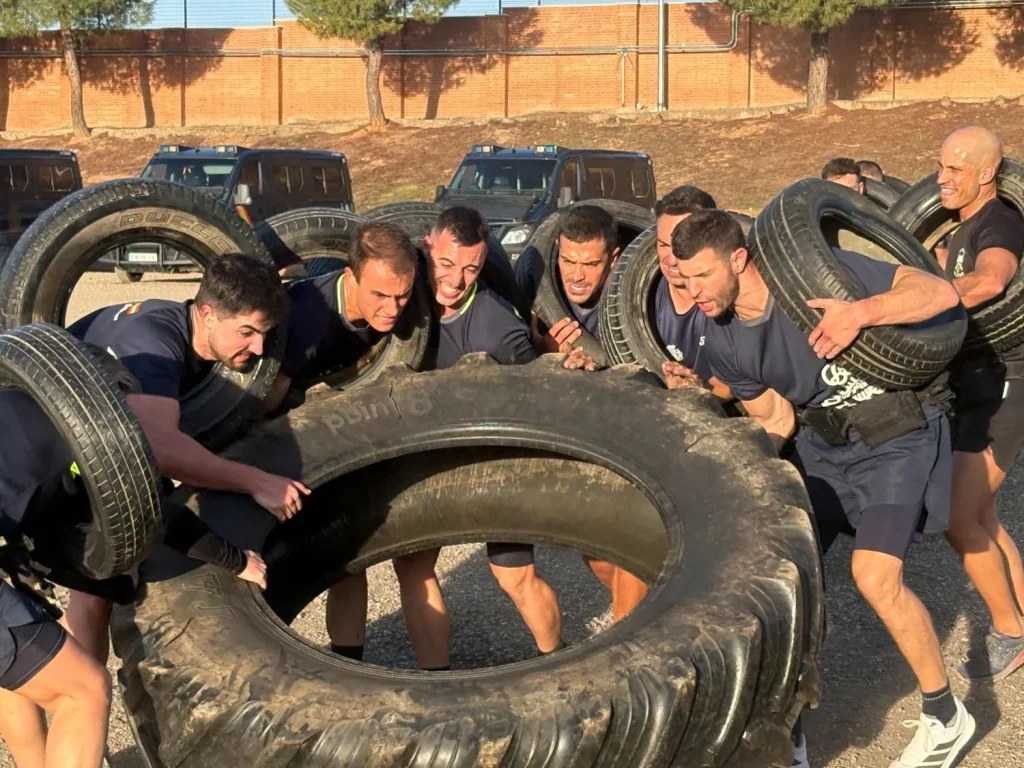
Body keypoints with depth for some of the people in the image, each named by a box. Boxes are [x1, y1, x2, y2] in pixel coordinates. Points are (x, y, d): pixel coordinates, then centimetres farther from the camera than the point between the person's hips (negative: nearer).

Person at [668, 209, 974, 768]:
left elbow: (941, 293, -23)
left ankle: (945, 717, 3)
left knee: (874, 575, -19)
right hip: (820, 442, 6)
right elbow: (775, 420, 8)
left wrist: (862, 311, -38)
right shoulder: (724, 345, -4)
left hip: (897, 433, -6)